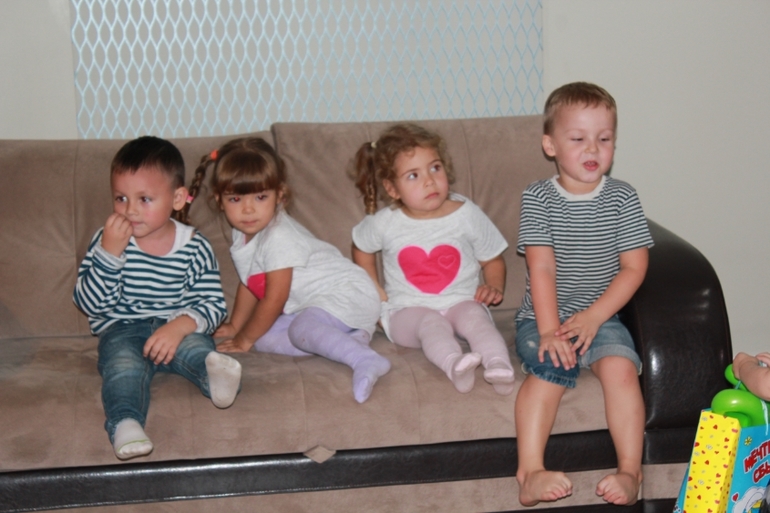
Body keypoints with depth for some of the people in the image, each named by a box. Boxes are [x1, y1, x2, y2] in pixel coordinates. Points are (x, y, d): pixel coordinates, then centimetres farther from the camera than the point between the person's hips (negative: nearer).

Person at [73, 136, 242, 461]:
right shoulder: (107, 241, 1)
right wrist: (110, 253, -18)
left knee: (195, 345, -33)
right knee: (123, 363, -33)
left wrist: (181, 325, -25)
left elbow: (213, 305, -5)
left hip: (176, 328, 1)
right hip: (123, 328, -1)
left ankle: (213, 369, -63)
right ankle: (125, 424, -56)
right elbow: (89, 303, -6)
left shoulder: (194, 247, -1)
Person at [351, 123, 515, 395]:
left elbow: (493, 261, 10)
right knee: (431, 323, -35)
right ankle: (454, 364, -64)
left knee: (473, 315, -33)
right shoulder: (384, 224, -2)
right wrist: (373, 289, 13)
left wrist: (494, 287, -9)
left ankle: (499, 365, -56)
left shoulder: (467, 215, -2)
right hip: (408, 311, -1)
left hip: (461, 303, 1)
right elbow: (362, 250, 22)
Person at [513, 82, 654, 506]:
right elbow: (542, 268, -9)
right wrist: (549, 330, -19)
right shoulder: (538, 198, -2)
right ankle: (530, 472, -29)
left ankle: (630, 471, -21)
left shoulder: (622, 199, 2)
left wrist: (593, 316, -13)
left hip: (602, 316, 1)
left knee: (620, 367, -25)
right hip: (543, 316, -1)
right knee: (549, 367, -29)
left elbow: (634, 268, -2)